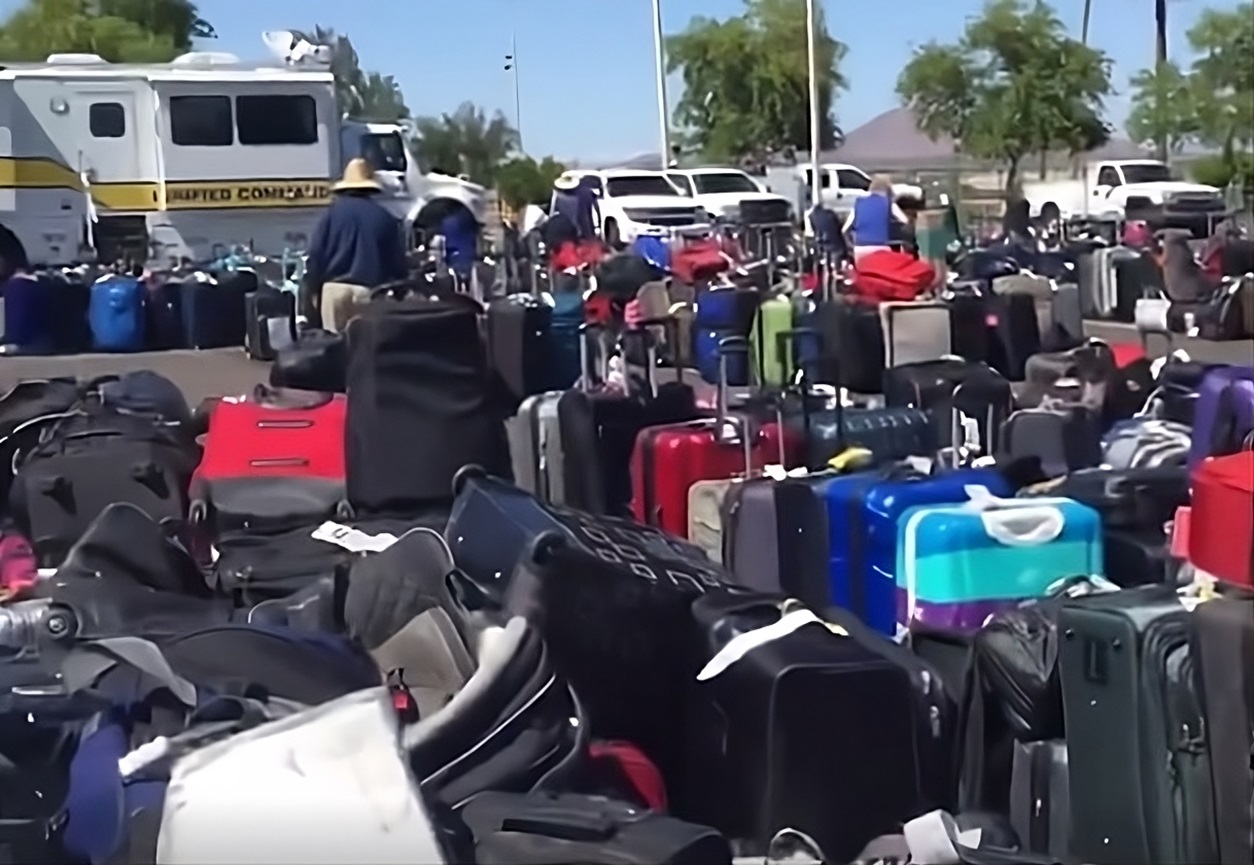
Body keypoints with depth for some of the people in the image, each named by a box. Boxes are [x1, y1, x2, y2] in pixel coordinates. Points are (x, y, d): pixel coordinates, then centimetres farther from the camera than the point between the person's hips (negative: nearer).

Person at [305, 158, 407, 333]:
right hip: (370, 291, 0)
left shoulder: (333, 212, 7)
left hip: (335, 288, 0)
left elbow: (316, 254, 3)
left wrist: (314, 289, 10)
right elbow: (398, 261, 8)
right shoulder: (385, 217, 8)